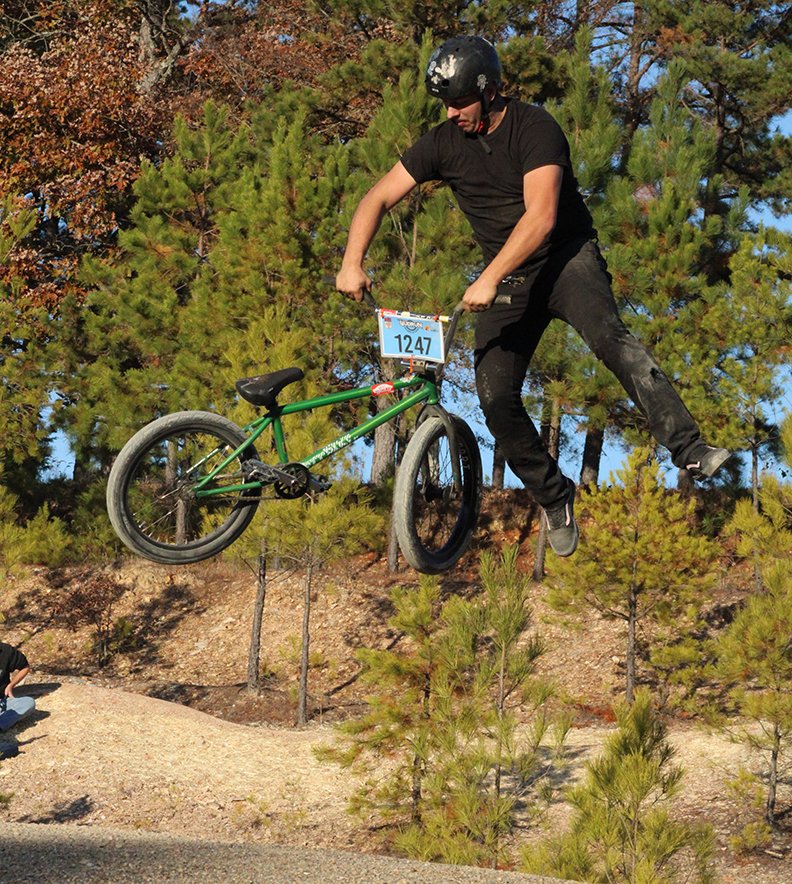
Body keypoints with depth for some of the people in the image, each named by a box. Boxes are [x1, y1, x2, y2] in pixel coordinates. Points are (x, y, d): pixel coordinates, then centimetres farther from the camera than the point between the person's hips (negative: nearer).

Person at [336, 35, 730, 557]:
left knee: (609, 336, -33)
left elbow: (540, 218, -28)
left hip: (567, 256, -5)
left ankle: (690, 450, -41)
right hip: (508, 278, 5)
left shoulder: (536, 130, -17)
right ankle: (554, 497, 10)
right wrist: (352, 263, -14)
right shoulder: (444, 143, -2)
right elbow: (379, 199, 2)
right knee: (495, 395, -10)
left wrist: (488, 280, -36)